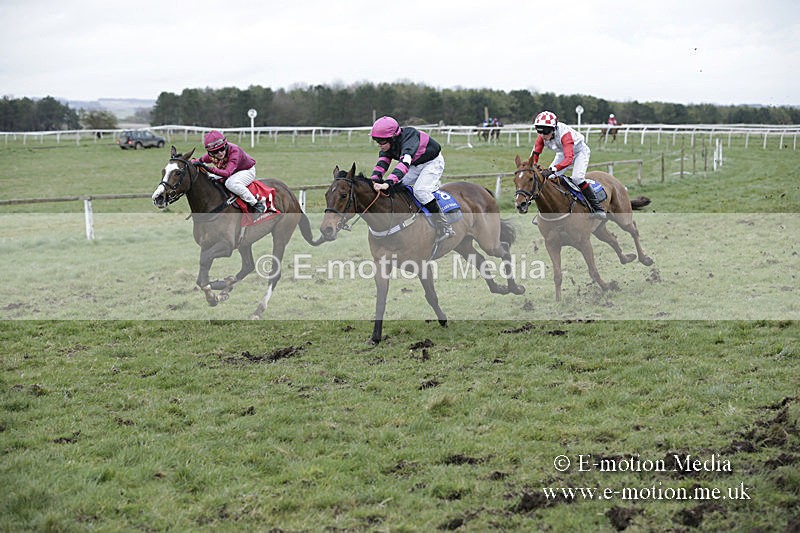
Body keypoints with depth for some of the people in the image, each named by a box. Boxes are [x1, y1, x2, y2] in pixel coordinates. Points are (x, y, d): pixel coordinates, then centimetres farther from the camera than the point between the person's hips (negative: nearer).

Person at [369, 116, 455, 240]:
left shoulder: (409, 140, -38)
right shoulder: (387, 144, -11)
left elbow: (404, 163, -53)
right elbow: (382, 164, -18)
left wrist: (388, 182, -65)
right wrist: (374, 181, -38)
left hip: (433, 162, -8)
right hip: (416, 165, 8)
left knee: (420, 190, -27)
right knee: (396, 187, -1)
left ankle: (445, 228, -22)